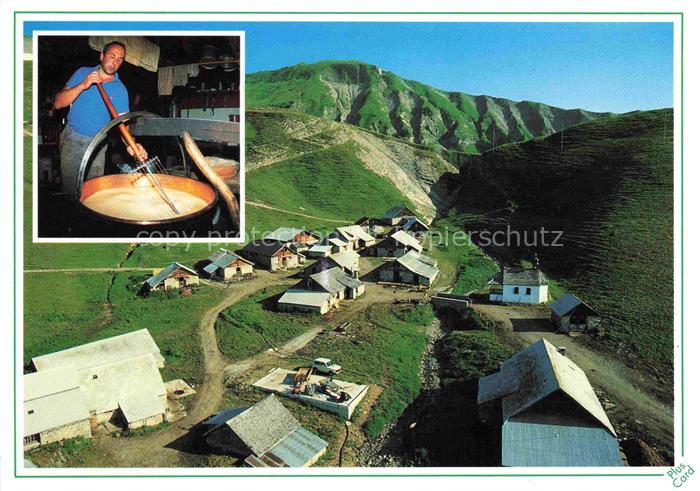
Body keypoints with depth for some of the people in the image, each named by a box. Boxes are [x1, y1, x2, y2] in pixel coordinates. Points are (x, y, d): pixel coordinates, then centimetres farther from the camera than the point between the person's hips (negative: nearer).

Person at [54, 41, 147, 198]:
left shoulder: (120, 90, -3)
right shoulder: (83, 73, 0)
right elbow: (58, 103, -6)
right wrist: (82, 86, -20)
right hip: (71, 139, 1)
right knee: (68, 188, 9)